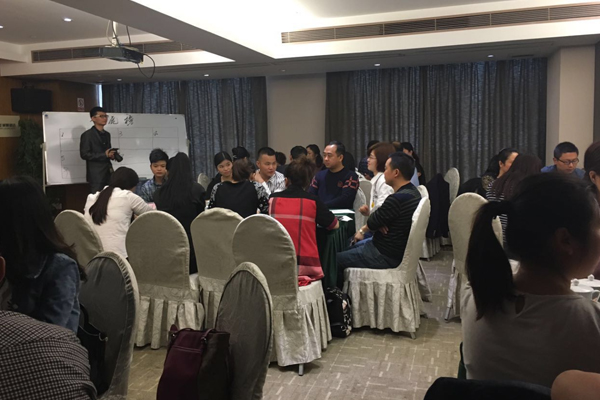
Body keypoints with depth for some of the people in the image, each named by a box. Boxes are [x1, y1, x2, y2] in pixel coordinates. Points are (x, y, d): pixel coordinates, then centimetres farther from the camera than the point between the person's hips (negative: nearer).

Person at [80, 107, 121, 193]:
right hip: (96, 174, -6)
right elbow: (84, 154, -13)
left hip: (108, 172, 7)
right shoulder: (87, 135, -5)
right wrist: (104, 155, -17)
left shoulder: (107, 134, 17)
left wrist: (111, 155, 3)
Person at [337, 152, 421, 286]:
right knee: (351, 247, 26)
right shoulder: (413, 191, 2)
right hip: (400, 248, 10)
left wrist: (362, 230, 6)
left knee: (334, 260, -2)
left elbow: (373, 223, -14)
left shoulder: (397, 199, -29)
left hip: (386, 256, -10)